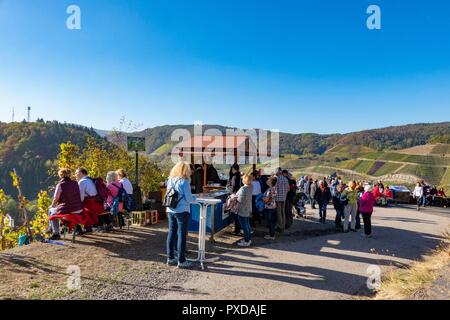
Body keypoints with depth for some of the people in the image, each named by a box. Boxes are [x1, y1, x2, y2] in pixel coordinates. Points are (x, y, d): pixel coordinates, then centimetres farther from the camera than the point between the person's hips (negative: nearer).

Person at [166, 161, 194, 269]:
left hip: (170, 211, 7)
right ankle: (181, 261, 7)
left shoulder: (170, 180, 7)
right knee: (181, 235, 1)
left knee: (171, 233, 13)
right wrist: (194, 198, 6)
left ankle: (170, 258, 22)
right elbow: (188, 198, -13)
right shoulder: (184, 181, -13)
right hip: (182, 211, -6)